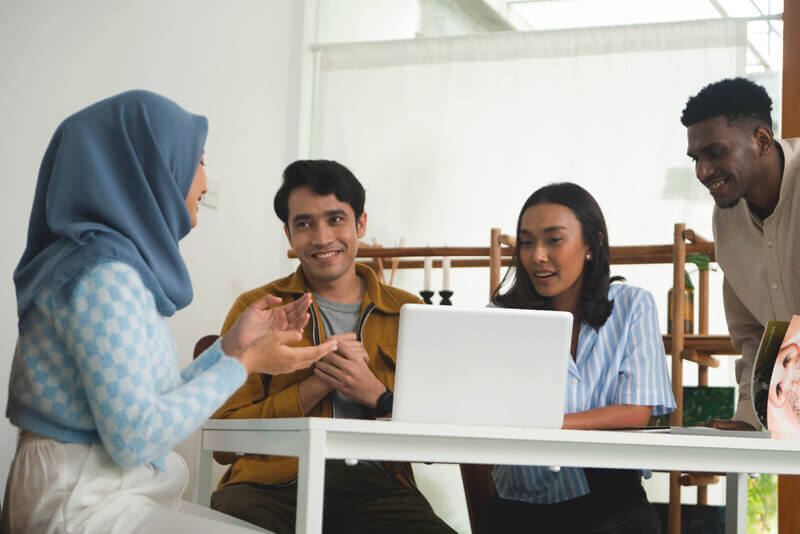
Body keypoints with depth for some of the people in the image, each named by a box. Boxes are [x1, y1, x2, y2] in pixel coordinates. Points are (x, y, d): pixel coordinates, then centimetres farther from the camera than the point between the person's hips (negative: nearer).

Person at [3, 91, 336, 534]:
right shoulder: (104, 274, -17)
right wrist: (244, 364, -12)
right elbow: (134, 439, -21)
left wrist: (231, 346, 10)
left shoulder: (124, 265, 11)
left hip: (111, 495, 9)